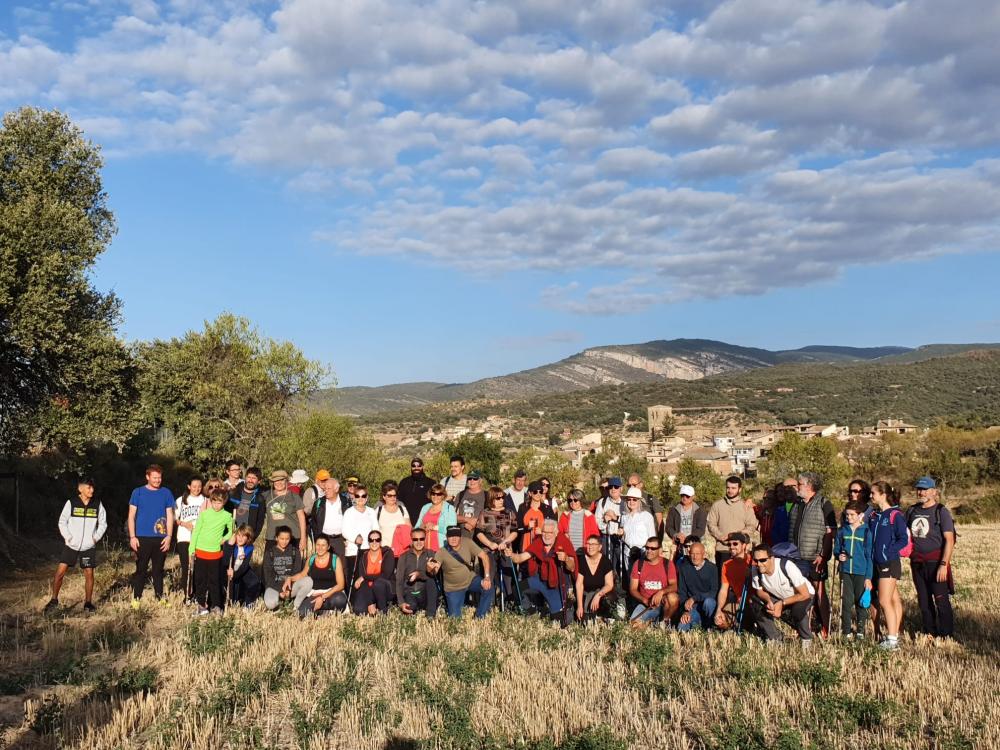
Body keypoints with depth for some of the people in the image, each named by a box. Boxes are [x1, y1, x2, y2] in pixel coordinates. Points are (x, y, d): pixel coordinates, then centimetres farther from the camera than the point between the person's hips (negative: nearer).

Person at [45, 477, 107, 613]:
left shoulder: (97, 505, 1)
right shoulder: (71, 503, -5)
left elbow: (103, 523, 10)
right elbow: (62, 522, 2)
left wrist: (96, 537, -2)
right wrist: (68, 537, -7)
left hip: (89, 546, 1)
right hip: (71, 545, -1)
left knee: (89, 574, 3)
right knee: (60, 572, -4)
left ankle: (88, 603, 14)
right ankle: (54, 600, 14)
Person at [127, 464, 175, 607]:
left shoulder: (166, 493, 6)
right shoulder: (138, 492, 2)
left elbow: (169, 516, 7)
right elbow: (131, 516, 2)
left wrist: (169, 536, -1)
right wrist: (132, 537, -6)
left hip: (161, 539, 2)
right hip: (142, 538, -2)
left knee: (158, 570, 9)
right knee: (140, 570, 1)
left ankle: (160, 598, 17)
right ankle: (136, 599, 8)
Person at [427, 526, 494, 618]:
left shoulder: (467, 543, -18)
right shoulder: (441, 552, -23)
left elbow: (484, 556, -15)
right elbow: (434, 571, -34)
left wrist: (487, 577, -26)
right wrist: (430, 568, -60)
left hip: (470, 579, 2)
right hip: (453, 588, -2)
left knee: (488, 587, -24)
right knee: (455, 617, -7)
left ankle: (480, 617, -3)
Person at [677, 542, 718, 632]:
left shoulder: (712, 568, -6)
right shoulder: (684, 568, 1)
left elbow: (713, 592, -13)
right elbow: (681, 592, 3)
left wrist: (694, 598, -23)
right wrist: (685, 611, -10)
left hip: (709, 603, -1)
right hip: (692, 607, 1)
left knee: (708, 601, -36)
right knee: (682, 629, -23)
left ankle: (707, 627, -9)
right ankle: (696, 622, 9)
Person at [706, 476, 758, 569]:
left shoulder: (745, 506, 10)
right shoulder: (717, 505, 11)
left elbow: (752, 526, 3)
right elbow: (710, 524, 6)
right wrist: (721, 536, -10)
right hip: (722, 548, 1)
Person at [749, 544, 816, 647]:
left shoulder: (787, 566, -35)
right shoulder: (756, 570, -22)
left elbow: (804, 594, -29)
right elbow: (759, 591, -4)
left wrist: (782, 603, -29)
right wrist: (769, 600, -26)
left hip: (804, 595, -4)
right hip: (779, 596, 4)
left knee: (798, 609, -36)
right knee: (757, 607, -20)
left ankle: (806, 639, -6)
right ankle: (774, 637, 5)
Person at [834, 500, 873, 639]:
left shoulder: (866, 531, -3)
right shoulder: (842, 530, 5)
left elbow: (869, 556, -2)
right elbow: (836, 549, 15)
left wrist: (868, 577, -5)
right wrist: (839, 556, -9)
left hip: (861, 573, -2)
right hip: (845, 571, 2)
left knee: (861, 602, 6)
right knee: (846, 601, 4)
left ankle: (861, 631, 18)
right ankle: (847, 630, 14)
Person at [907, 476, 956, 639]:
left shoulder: (941, 512, -5)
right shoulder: (912, 511, 11)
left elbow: (949, 540, -10)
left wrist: (943, 564, -17)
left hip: (935, 563, -5)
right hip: (917, 563, 5)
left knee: (941, 600, -4)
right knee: (924, 601, 11)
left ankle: (946, 636, 5)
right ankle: (929, 634, 21)